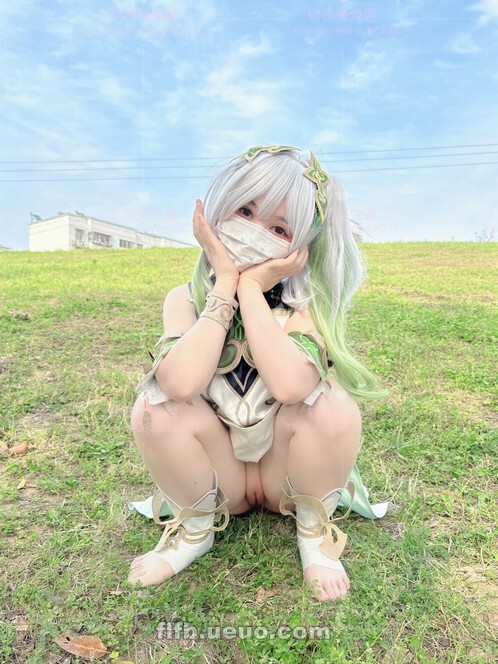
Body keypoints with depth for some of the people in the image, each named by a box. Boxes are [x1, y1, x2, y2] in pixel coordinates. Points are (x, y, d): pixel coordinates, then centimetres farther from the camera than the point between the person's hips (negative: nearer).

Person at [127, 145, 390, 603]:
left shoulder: (305, 303, -16)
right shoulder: (187, 298, -12)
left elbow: (290, 386, -39)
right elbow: (181, 385, -34)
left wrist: (251, 288, -30)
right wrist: (225, 285, -28)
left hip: (287, 475, -1)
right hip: (214, 479, 1)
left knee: (332, 405, -30)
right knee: (154, 405, -26)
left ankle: (315, 529, 1)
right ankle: (194, 528, 3)